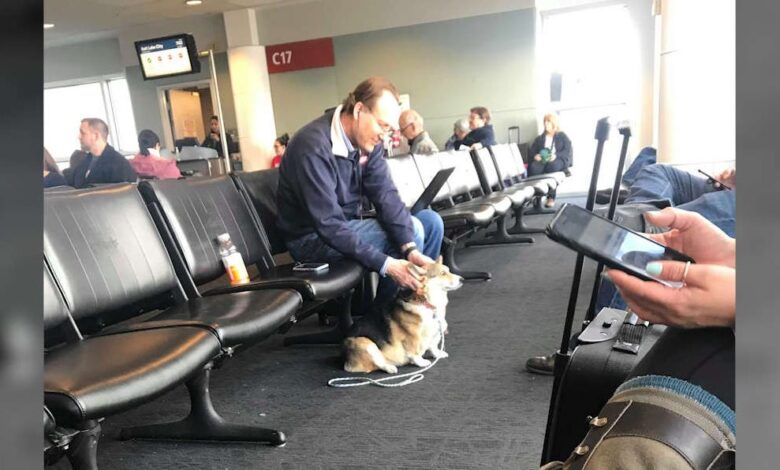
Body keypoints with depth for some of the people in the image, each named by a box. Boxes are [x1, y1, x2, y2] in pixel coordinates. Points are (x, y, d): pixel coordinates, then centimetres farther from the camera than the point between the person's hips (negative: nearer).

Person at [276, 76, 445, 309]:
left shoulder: (368, 139, -4)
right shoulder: (313, 147, -28)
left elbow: (386, 196, -12)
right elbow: (329, 226, -31)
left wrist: (411, 249, -26)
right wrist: (387, 265, -35)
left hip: (349, 225, 8)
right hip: (314, 237, -8)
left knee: (430, 221, -1)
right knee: (412, 229, -20)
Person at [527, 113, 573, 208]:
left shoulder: (562, 136, 16)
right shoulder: (539, 138, 28)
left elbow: (568, 150, 0)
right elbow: (532, 150, 16)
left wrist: (556, 155, -19)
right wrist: (535, 155, -10)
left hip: (559, 160, -3)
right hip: (542, 160, 3)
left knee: (551, 166, -41)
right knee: (533, 167, -34)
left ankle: (551, 197, -42)